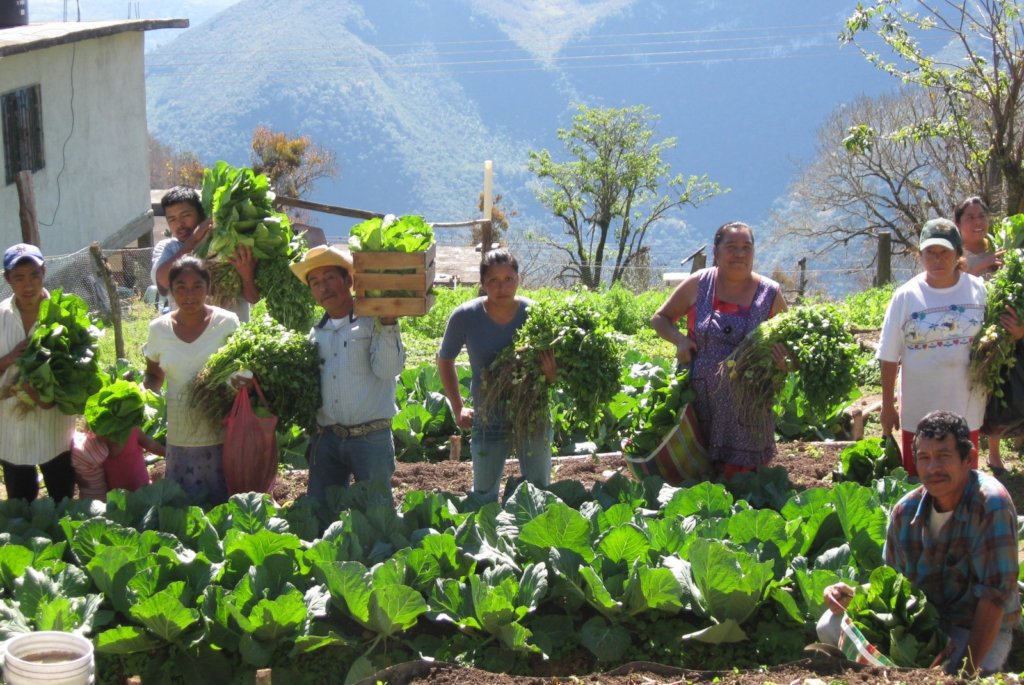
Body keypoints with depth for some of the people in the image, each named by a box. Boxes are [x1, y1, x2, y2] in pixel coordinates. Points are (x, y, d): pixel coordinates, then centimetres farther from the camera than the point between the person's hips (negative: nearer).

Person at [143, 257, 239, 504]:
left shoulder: (227, 323, -5)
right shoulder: (159, 328, 3)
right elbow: (153, 376, 16)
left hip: (220, 434, -2)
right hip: (179, 435, 3)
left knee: (222, 501, 2)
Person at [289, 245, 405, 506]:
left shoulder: (373, 322, -3)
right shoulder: (316, 333, 14)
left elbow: (388, 369, -15)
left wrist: (388, 324, -20)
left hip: (371, 438, -5)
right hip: (326, 439, 5)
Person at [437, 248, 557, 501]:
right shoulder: (466, 317, -13)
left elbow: (554, 371, -4)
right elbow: (445, 360, 5)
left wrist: (551, 373, -28)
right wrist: (458, 408, 4)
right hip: (488, 421, 0)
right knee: (484, 498, 13)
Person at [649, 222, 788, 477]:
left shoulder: (770, 294, 1)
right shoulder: (698, 284, 1)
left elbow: (788, 344, 10)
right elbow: (659, 319, 13)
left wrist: (782, 360, -13)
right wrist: (679, 339, -8)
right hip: (700, 403, 1)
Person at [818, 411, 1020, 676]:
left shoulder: (991, 504, -22)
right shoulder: (906, 511, -4)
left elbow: (995, 594, -24)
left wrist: (970, 667, -28)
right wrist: (852, 595, -13)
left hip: (980, 628, -5)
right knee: (831, 627, -9)